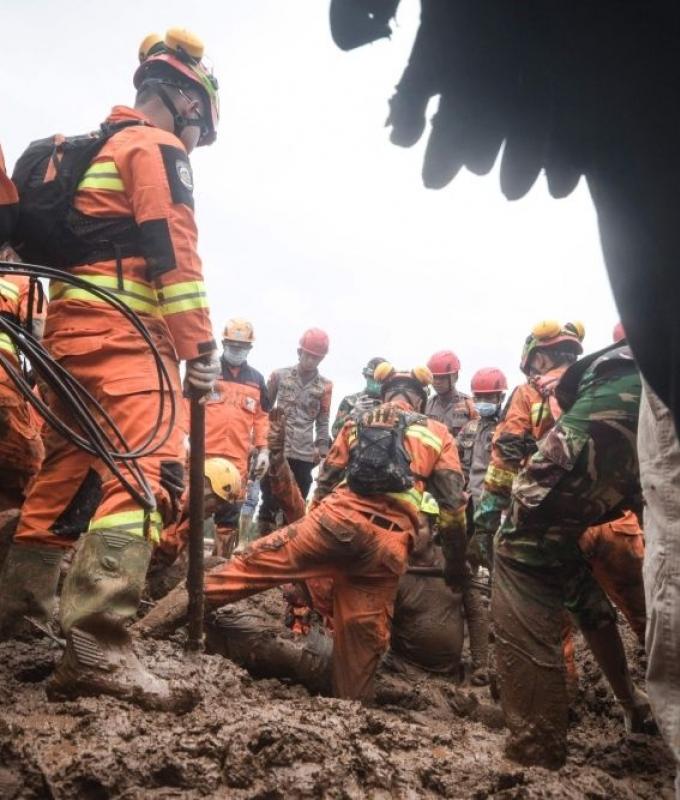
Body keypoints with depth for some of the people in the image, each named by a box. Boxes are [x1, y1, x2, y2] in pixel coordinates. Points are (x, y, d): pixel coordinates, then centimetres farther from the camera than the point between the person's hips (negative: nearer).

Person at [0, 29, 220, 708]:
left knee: (65, 472, 17)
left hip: (68, 327, 10)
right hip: (120, 331, -10)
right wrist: (201, 347, -16)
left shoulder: (92, 151, 27)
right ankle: (95, 647, -30)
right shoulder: (156, 148, -2)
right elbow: (173, 252, -13)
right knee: (151, 471, -21)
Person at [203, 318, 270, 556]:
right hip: (204, 453, -3)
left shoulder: (256, 379, 16)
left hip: (238, 458, 3)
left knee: (230, 513, 5)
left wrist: (263, 449, 9)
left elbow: (261, 417, 17)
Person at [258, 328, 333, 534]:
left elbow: (322, 422, 8)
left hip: (304, 454, 1)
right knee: (269, 502, 1)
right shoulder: (279, 375, 3)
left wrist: (322, 450, 1)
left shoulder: (325, 386, 3)